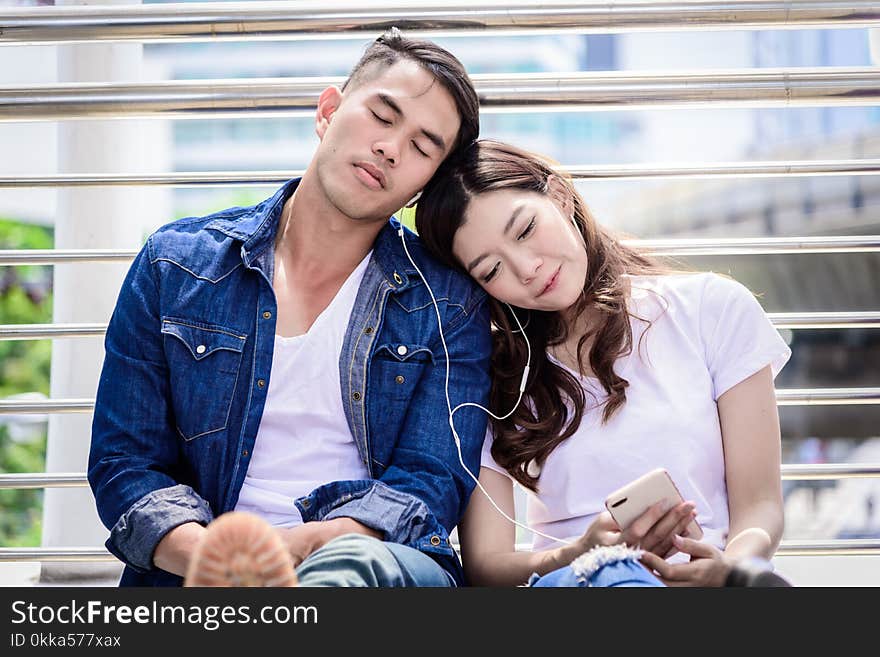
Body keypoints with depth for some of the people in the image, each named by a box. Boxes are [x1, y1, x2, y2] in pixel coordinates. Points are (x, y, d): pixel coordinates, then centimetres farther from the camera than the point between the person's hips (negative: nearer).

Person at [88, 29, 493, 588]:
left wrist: (292, 547, -22)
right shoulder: (173, 265, 8)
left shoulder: (451, 305, 5)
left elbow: (431, 483, -1)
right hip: (186, 573, 1)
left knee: (356, 562, -39)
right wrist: (207, 552, -18)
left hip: (386, 567, 0)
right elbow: (123, 463, 5)